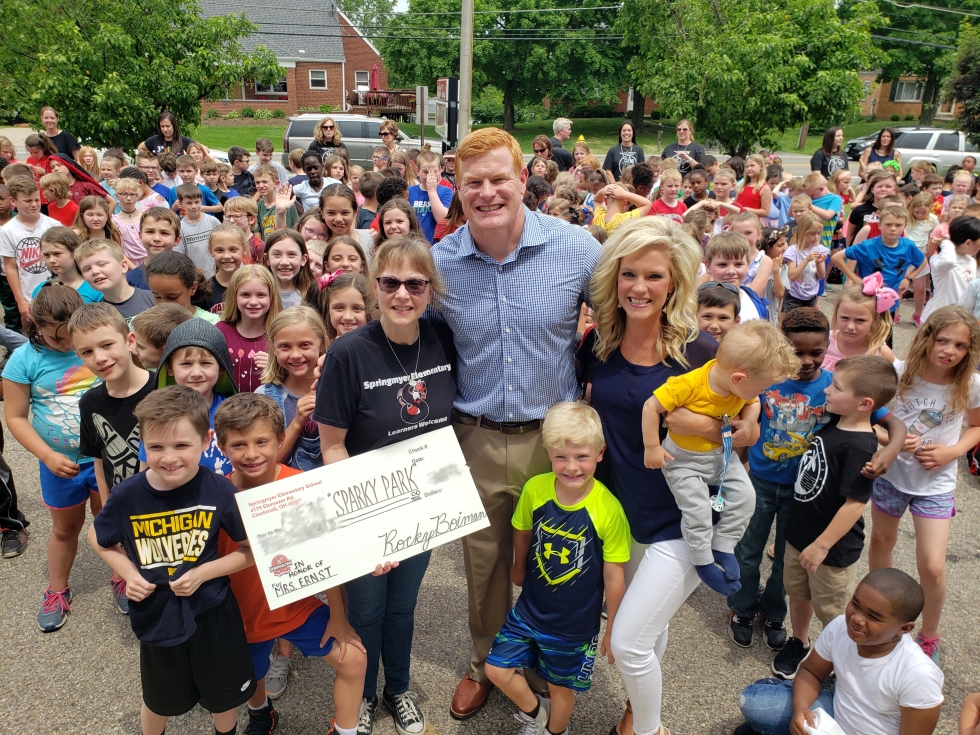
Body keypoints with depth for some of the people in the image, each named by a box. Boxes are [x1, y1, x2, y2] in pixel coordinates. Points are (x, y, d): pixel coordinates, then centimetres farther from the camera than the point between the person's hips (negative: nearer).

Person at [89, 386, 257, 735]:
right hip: (157, 615, 1)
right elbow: (98, 538, 3)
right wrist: (129, 573, -11)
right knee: (159, 701, 27)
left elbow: (252, 551, -13)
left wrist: (203, 572, -22)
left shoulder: (219, 492, -22)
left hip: (212, 613, -1)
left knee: (224, 697, 23)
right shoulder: (128, 495, -18)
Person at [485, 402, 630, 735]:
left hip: (576, 625, -2)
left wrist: (613, 630, -5)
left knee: (561, 688, 17)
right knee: (497, 669, 5)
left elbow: (613, 576, -14)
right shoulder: (534, 489, -17)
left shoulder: (608, 508, -25)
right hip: (529, 610, 2)